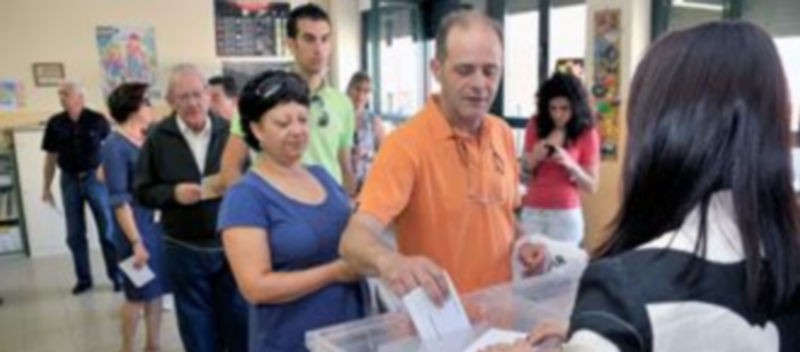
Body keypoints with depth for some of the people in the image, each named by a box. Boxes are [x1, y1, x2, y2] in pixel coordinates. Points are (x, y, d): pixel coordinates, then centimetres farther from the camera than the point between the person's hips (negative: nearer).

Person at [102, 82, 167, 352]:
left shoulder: (148, 139, 5)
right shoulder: (115, 146, -13)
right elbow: (118, 200, -15)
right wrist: (136, 241, -17)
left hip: (158, 222, 6)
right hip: (136, 225, -6)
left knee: (156, 290, 14)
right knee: (137, 294, 7)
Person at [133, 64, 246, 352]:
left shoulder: (229, 131, -3)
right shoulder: (159, 137, -3)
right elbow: (142, 191, 1)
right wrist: (173, 193, -17)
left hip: (231, 245, 0)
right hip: (184, 251, 0)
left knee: (239, 323, 12)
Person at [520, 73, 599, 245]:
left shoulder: (587, 133, -3)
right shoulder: (535, 126, 2)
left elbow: (592, 187, -3)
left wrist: (569, 164, -19)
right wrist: (534, 158, -13)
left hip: (566, 215, -2)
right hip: (532, 212, 2)